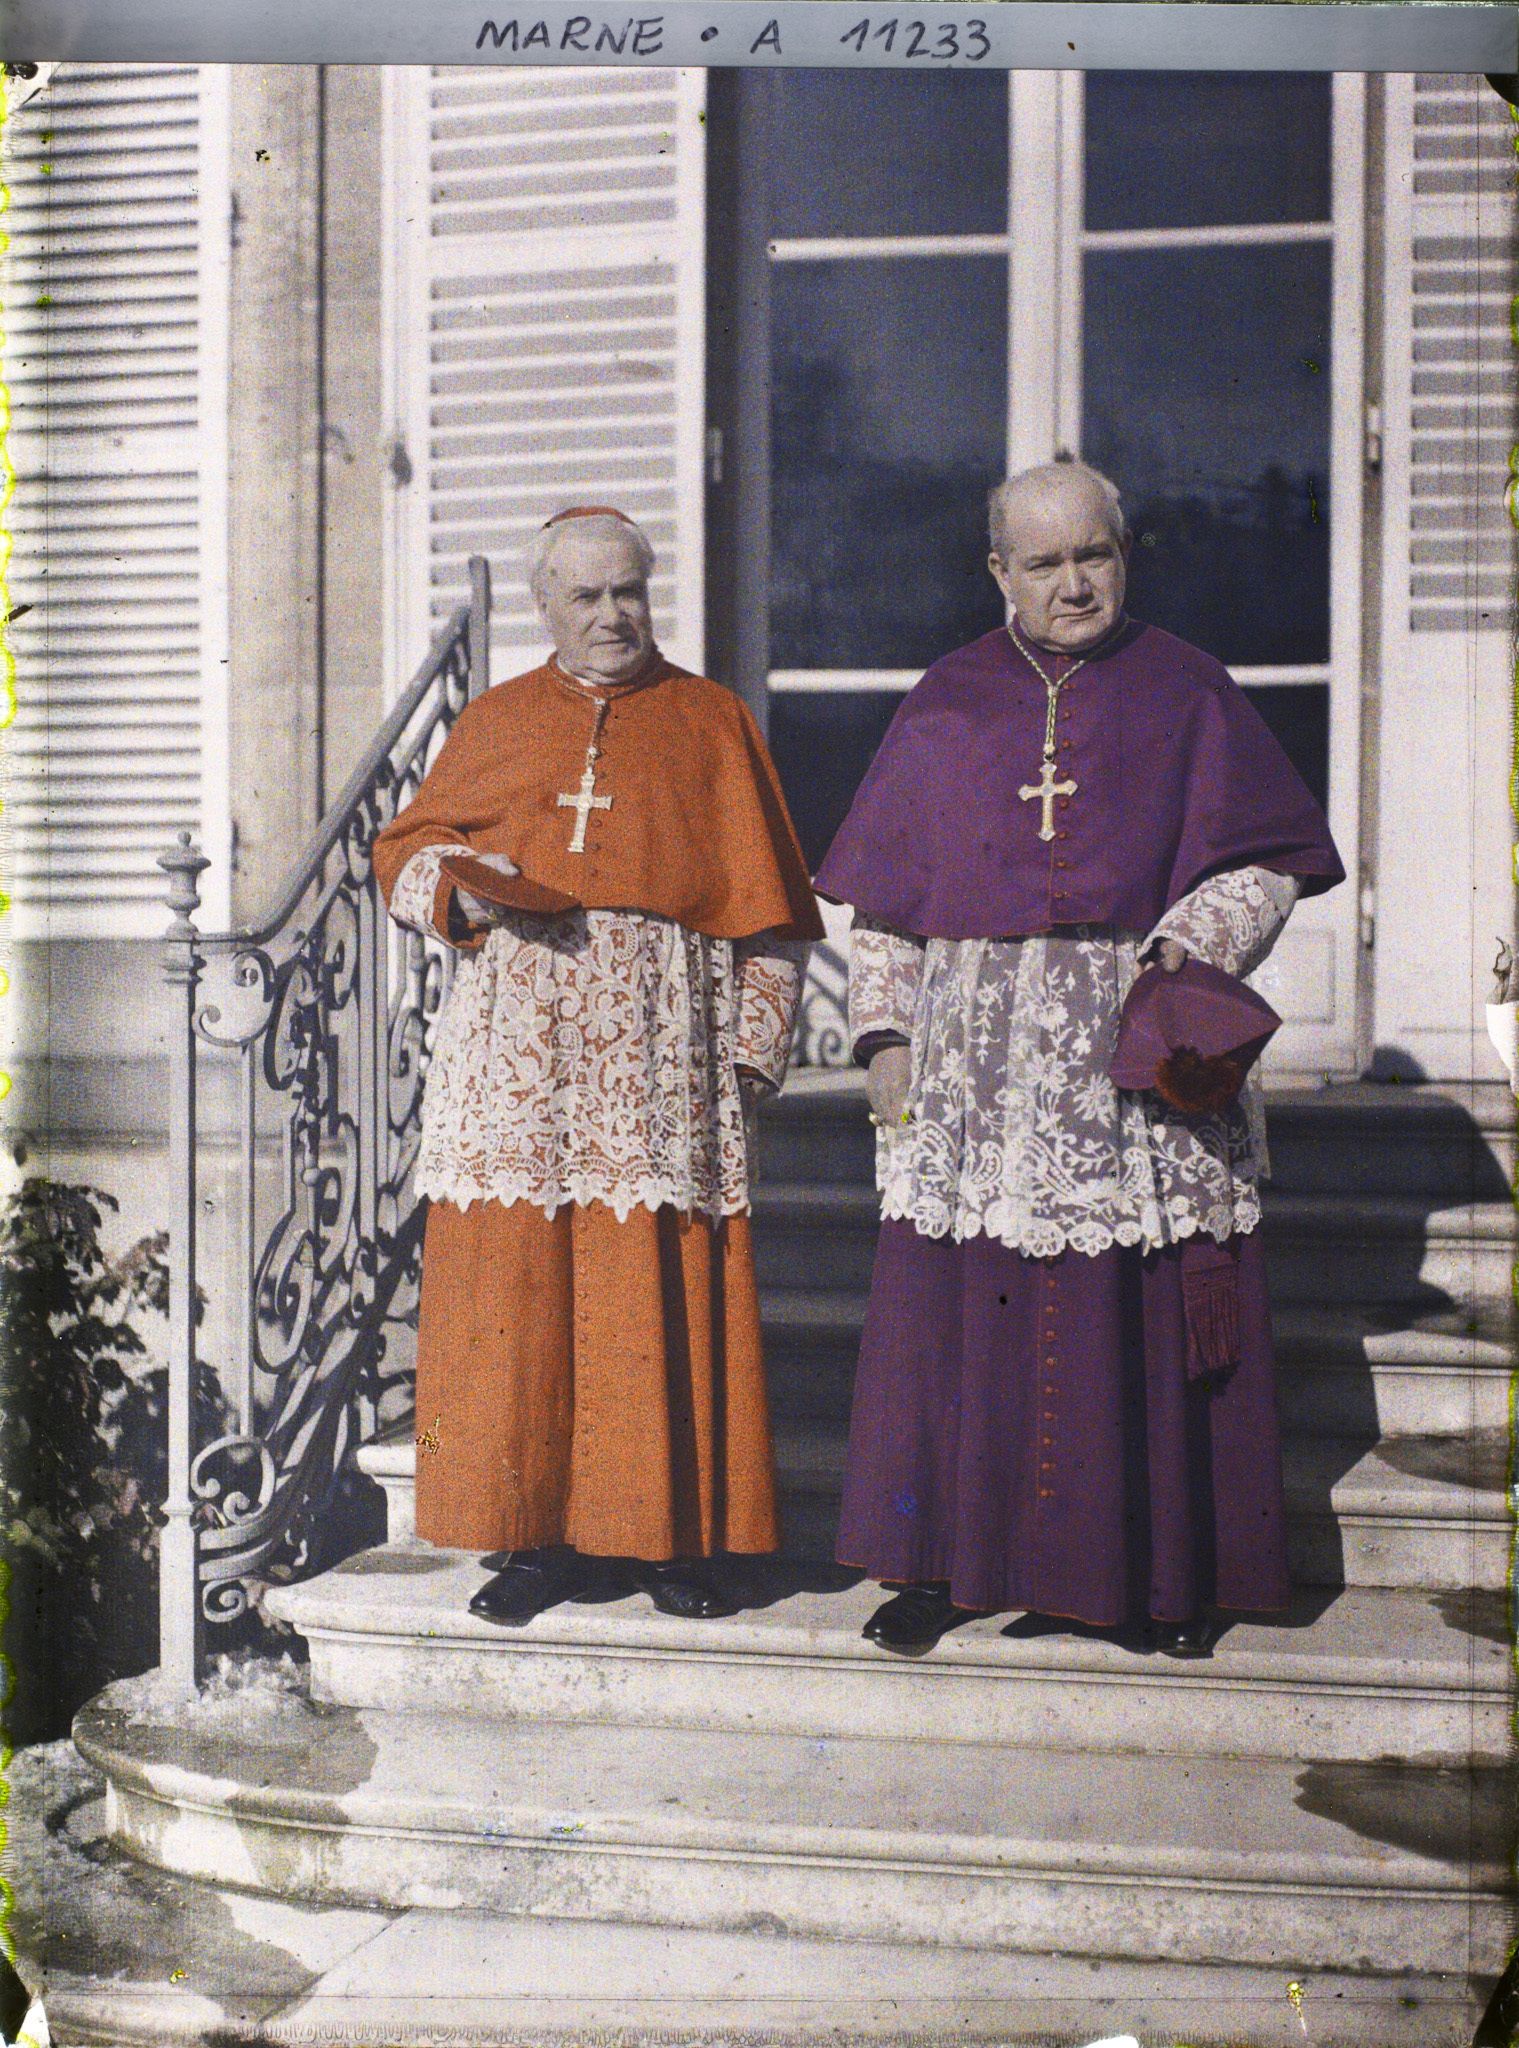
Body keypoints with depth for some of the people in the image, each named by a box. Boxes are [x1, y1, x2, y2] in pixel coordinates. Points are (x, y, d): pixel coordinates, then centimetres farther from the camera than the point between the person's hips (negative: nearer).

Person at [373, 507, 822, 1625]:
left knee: (665, 1285, -3)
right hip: (518, 1038, 2)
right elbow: (405, 850, 18)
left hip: (661, 1038, -1)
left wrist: (754, 1042, 0)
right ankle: (539, 1534, 8)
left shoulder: (711, 721, 12)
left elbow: (763, 902, 8)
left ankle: (672, 1534, 7)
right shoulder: (496, 721, 16)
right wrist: (465, 887, -4)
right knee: (518, 1282, -1)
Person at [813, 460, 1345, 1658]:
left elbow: (1263, 868, 3)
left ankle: (1156, 1575, 15)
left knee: (1142, 1315, 1)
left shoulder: (1186, 693, 7)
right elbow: (885, 895, 11)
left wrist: (1184, 949, -14)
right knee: (960, 1306, 2)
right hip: (973, 1060, 2)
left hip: (1144, 1051, -1)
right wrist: (886, 1031, 2)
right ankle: (949, 1560, 16)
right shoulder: (946, 706, 11)